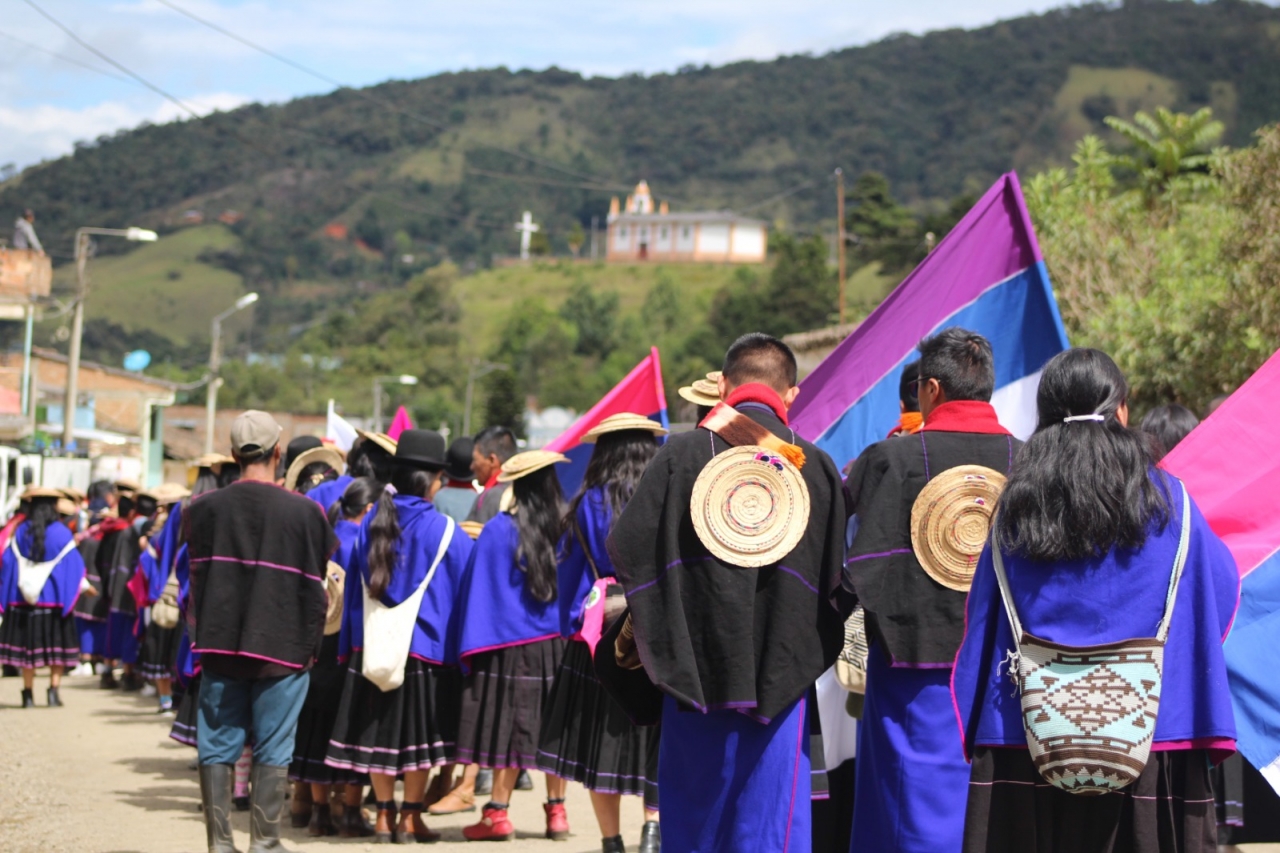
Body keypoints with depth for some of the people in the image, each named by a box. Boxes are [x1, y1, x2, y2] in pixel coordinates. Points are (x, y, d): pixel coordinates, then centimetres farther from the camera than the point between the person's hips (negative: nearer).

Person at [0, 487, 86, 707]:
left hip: (24, 597, 2)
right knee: (57, 646, 7)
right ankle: (53, 691, 0)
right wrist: (84, 585, 12)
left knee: (27, 646, 7)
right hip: (54, 597, -2)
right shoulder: (61, 533, -6)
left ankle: (28, 694, 6)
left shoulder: (21, 532, -1)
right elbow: (73, 563, -3)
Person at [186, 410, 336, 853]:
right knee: (272, 750, 5)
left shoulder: (204, 508, 0)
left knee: (217, 747, 8)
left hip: (219, 645, 2)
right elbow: (314, 587, -3)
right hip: (282, 649, -2)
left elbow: (195, 579, 7)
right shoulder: (304, 512, -7)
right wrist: (309, 645, 6)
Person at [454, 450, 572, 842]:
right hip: (561, 642, 3)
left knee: (510, 724, 1)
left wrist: (472, 646, 1)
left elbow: (480, 588, -5)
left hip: (511, 643, -3)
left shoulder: (499, 530, -9)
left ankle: (498, 813, 4)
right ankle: (556, 810, 12)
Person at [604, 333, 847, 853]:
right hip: (780, 674, 0)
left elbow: (626, 548, -5)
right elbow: (834, 576, 0)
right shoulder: (816, 467, -2)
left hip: (694, 667, 0)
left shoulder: (682, 453, -5)